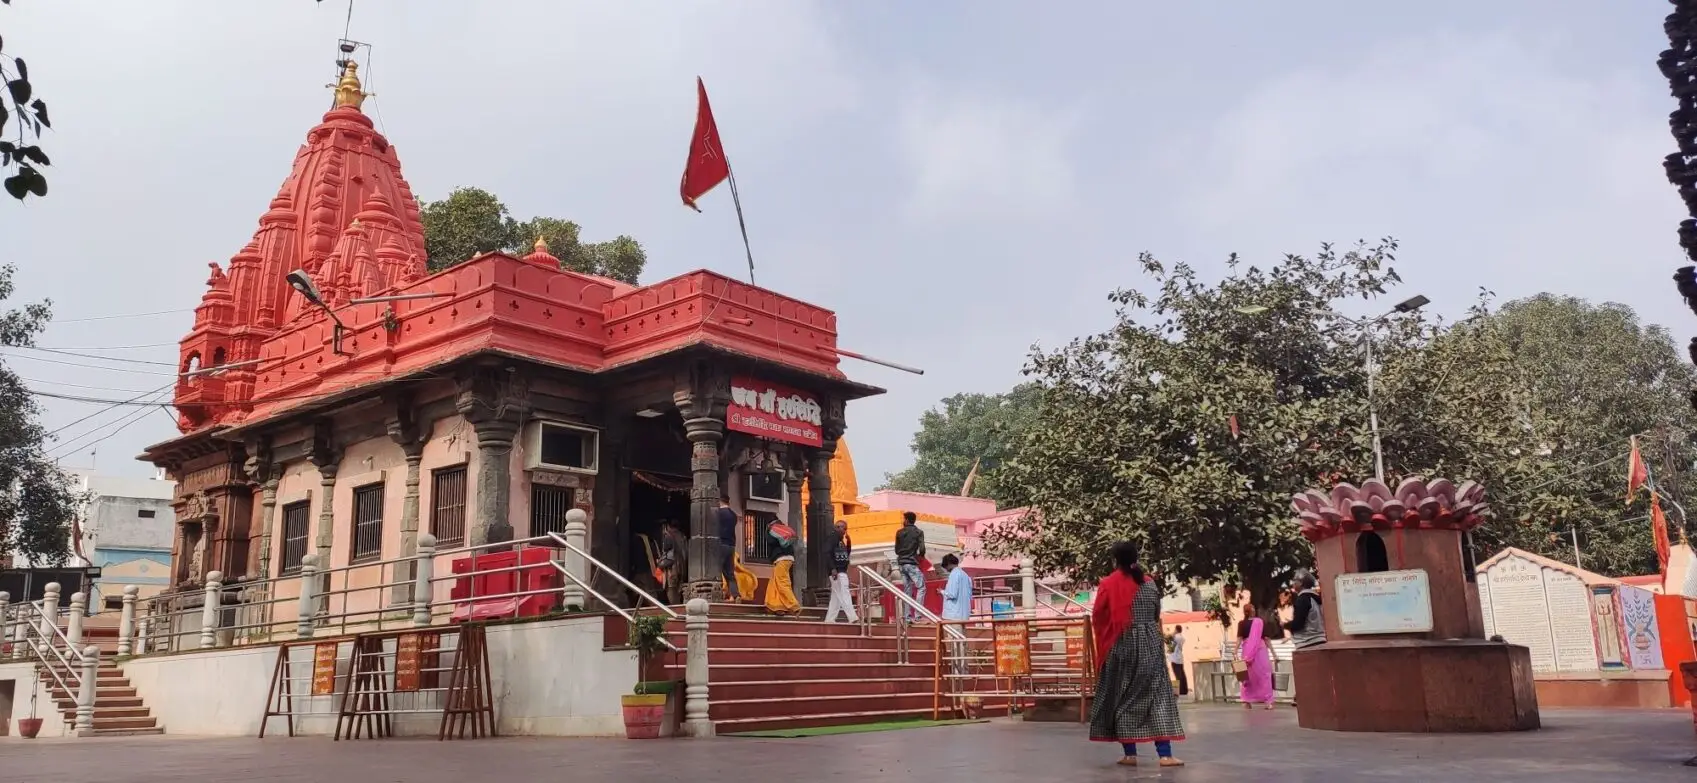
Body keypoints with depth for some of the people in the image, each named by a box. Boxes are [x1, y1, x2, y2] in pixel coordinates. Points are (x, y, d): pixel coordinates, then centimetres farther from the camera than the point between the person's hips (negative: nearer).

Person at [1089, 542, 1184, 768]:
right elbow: (1157, 616, 16)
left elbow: (1097, 619, -3)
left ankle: (1130, 753, 4)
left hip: (1121, 646, -2)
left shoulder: (1108, 584, -6)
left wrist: (1104, 644, 15)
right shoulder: (1150, 583, 5)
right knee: (1157, 694, 1)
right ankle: (1165, 754, -8)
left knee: (1123, 697, 6)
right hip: (1149, 644, 2)